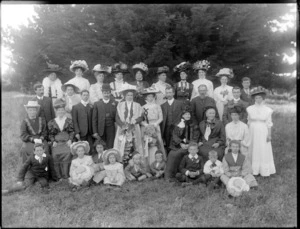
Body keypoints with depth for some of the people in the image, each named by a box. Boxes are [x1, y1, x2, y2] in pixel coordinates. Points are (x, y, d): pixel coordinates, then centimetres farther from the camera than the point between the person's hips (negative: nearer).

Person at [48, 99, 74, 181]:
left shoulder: (69, 121, 13)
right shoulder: (51, 122, 14)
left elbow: (72, 131, 9)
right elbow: (51, 134, 13)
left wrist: (70, 140, -5)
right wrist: (53, 141, -2)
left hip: (66, 142, -1)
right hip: (57, 142, 1)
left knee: (67, 153, -23)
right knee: (56, 154, -19)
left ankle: (66, 176, -17)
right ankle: (59, 176, -10)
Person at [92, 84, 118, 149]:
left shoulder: (115, 103, 5)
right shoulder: (97, 104, 5)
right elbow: (94, 119, 4)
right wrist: (95, 132, 0)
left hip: (111, 129, 0)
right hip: (101, 130, 0)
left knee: (110, 148, -1)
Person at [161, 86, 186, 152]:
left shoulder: (180, 103, 6)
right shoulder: (162, 105, 11)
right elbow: (161, 119, 9)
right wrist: (161, 130, 0)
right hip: (166, 128, 2)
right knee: (168, 147, 3)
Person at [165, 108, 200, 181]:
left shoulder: (194, 126, 15)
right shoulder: (178, 125, 16)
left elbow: (195, 138, 5)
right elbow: (174, 135, 4)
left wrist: (189, 145, -13)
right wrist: (181, 143, -13)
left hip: (189, 145, -2)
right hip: (179, 145, 2)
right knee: (172, 154, -27)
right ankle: (169, 176, -22)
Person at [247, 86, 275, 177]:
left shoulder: (267, 110, -2)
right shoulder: (250, 109, 2)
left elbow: (269, 123, 0)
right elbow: (249, 122, 7)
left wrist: (269, 135, -3)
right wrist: (248, 133, 5)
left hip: (263, 132, -1)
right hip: (253, 131, 2)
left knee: (263, 151, 3)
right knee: (253, 150, 5)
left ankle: (264, 171, 13)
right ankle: (253, 169, 15)